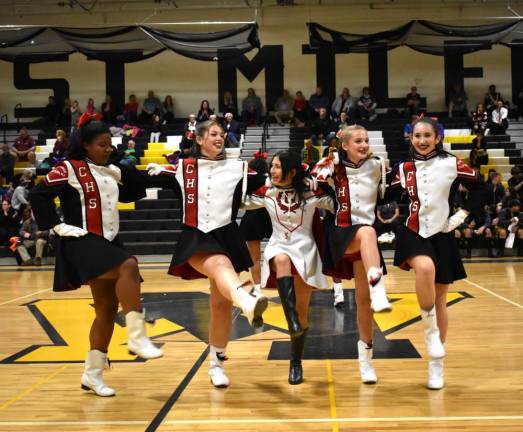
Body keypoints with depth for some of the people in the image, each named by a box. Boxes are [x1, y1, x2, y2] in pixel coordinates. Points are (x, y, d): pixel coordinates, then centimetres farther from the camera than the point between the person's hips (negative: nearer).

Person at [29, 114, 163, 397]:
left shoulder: (112, 172, 13)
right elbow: (38, 195, -11)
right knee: (129, 266, -32)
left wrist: (127, 171, 4)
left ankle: (92, 374, 20)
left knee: (108, 308, 9)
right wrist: (58, 226, -13)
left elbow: (133, 193, 18)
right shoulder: (70, 169, -7)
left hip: (108, 243, 8)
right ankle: (137, 337, -30)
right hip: (82, 243, -8)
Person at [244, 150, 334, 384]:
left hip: (305, 251, 0)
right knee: (282, 260, -40)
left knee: (302, 311, 4)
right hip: (278, 248, 0)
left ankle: (296, 362, 21)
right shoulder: (266, 193, -1)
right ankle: (291, 320, -47)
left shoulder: (311, 194, -7)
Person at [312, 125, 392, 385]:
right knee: (367, 232, -38)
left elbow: (388, 196, 19)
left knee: (363, 297, -1)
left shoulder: (376, 166, 7)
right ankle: (379, 292, -56)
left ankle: (365, 358, 12)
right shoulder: (335, 164, 1)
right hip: (340, 231, -3)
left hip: (367, 232, 3)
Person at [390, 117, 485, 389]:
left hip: (441, 236, 0)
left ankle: (436, 363, 21)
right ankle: (429, 330, -17)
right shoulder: (405, 169, 5)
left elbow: (478, 187, 5)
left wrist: (463, 215, -1)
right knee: (425, 267, -35)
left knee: (439, 300, 7)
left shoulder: (451, 164, -2)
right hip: (413, 233, 0)